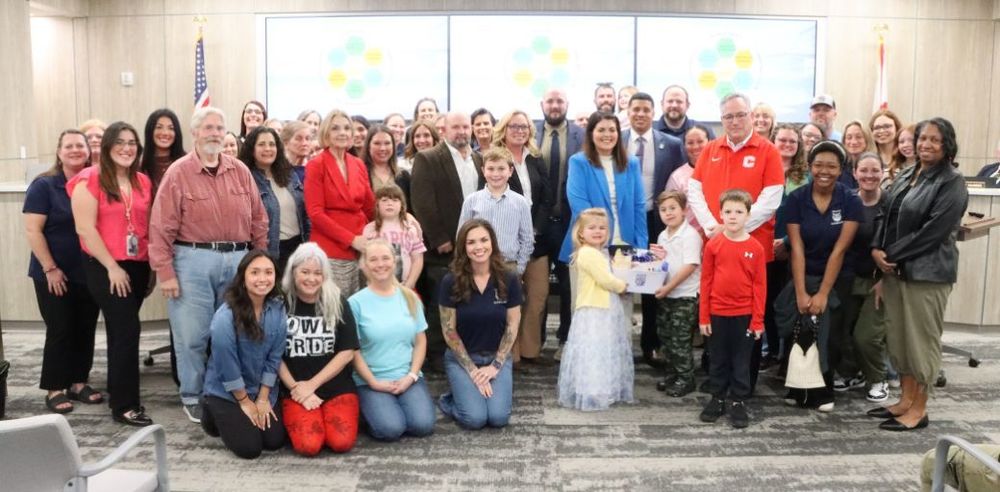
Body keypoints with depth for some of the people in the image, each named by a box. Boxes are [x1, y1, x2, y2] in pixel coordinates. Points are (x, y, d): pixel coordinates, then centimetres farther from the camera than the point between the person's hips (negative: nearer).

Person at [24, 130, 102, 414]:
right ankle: (55, 389, 11)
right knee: (59, 330, 0)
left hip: (90, 273, 4)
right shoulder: (44, 185, -7)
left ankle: (79, 382, 22)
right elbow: (32, 231, -10)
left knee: (86, 329, 9)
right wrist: (50, 269, -15)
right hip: (55, 275, -4)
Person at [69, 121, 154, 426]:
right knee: (127, 330, -10)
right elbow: (85, 228, -13)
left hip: (138, 266, 6)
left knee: (119, 330, 15)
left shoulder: (143, 182, 9)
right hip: (105, 268, -6)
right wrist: (112, 267, -14)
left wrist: (152, 265, 8)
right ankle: (124, 405, -1)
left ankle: (117, 393, 26)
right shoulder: (90, 180, -8)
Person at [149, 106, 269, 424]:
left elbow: (258, 220, 10)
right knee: (192, 334, 2)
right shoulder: (178, 172, -3)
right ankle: (192, 396, 18)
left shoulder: (240, 171, 8)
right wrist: (165, 272, -11)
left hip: (237, 259, 4)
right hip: (193, 260, -3)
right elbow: (162, 226, -7)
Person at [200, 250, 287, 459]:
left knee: (275, 441, -2)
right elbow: (227, 365, -20)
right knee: (250, 448, -10)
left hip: (263, 389, 5)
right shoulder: (225, 317, -27)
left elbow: (274, 358, -4)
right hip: (225, 392, -5)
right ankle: (214, 415, 18)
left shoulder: (278, 310, -11)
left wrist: (262, 398, -5)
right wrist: (245, 402, -10)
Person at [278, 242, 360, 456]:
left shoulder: (338, 303, -1)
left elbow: (347, 352, -3)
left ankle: (327, 415, 13)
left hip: (337, 387, 1)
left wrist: (312, 384, -9)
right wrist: (296, 388, -10)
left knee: (342, 442, -20)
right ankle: (298, 419, 12)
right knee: (308, 445, -22)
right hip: (294, 390, 0)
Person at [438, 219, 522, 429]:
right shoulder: (451, 282, -14)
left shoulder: (509, 280, -9)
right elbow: (449, 331, -9)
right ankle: (449, 400, 14)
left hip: (497, 357, 2)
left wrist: (495, 366, -9)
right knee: (475, 418, -19)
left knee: (499, 417, -16)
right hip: (461, 358, -2)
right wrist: (473, 370, -11)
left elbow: (512, 327, -3)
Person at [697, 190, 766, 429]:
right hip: (717, 313, 1)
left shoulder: (755, 248, -5)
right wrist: (703, 316, -1)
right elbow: (705, 281, 1)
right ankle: (717, 399, 26)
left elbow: (759, 285, -3)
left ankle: (738, 403, 20)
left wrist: (758, 320, -4)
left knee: (741, 361, 9)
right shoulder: (713, 245, -2)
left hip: (744, 314, -1)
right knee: (718, 360, 13)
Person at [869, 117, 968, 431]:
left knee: (921, 339, 0)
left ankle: (918, 410, 11)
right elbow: (887, 215, 13)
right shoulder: (905, 176, 13)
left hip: (927, 272, -7)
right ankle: (906, 400, 24)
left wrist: (893, 255, -14)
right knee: (898, 336, 11)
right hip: (894, 269, 7)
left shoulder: (952, 183, -8)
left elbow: (934, 230, -16)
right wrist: (877, 249, -4)